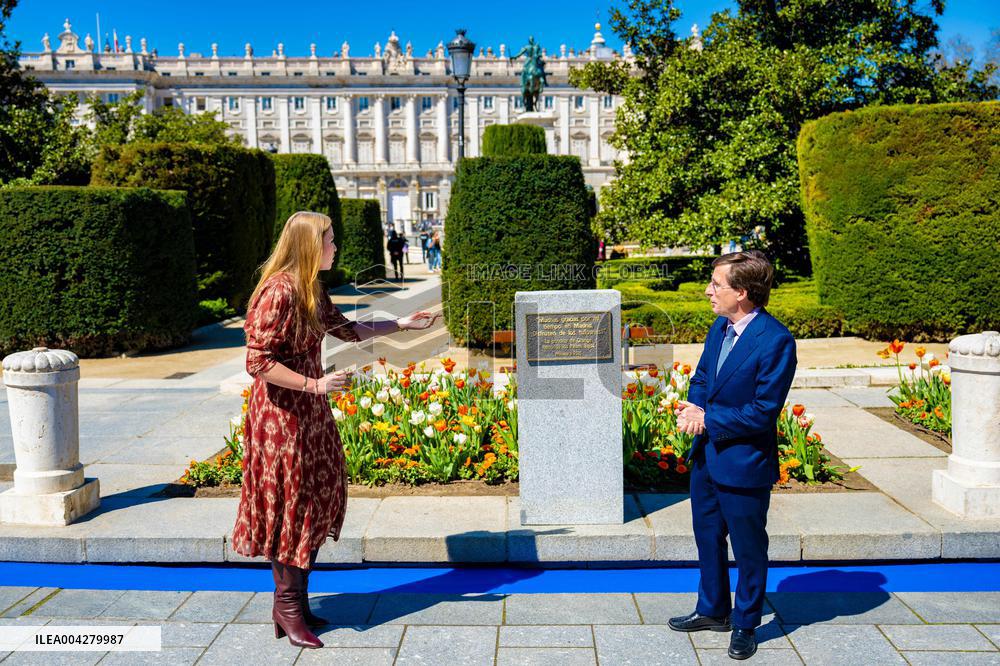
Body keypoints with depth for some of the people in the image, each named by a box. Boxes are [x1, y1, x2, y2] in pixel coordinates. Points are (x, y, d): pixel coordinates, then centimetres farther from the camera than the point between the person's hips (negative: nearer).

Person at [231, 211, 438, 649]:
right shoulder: (279, 293, -19)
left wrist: (401, 325, 26)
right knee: (290, 508, 1)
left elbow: (346, 330, 24)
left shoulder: (311, 291, 10)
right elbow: (258, 362, -22)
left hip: (310, 413, 9)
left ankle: (295, 604, 27)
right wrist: (315, 385, -22)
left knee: (317, 504, 13)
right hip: (282, 414, -9)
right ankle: (288, 609, 18)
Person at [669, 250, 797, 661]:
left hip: (744, 462, -8)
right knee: (708, 537, 22)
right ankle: (713, 611, 41)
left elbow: (763, 411, -22)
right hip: (706, 455, 8)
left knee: (748, 549, 12)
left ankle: (745, 626, 31)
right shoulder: (719, 327, 4)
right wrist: (692, 408, -8)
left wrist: (707, 419, -18)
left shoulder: (776, 340, -21)